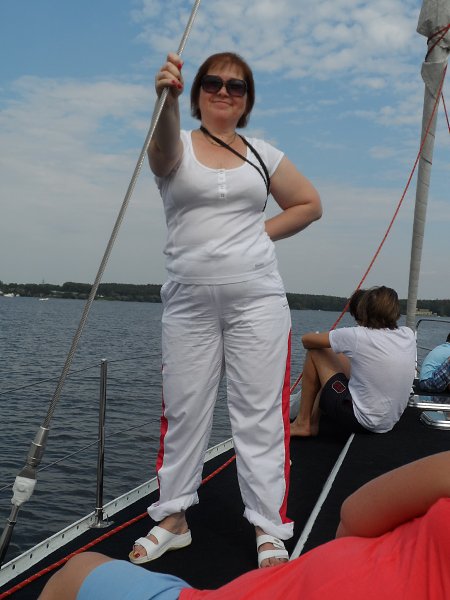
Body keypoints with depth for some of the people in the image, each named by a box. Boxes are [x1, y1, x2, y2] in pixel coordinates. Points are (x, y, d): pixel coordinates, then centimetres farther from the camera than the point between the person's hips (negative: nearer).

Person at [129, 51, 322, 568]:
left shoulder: (262, 154, 10)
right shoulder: (178, 146, 2)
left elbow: (309, 204, 18)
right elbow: (162, 149, -24)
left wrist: (260, 234, 4)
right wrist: (167, 99, -45)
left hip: (257, 298, 1)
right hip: (188, 301, 0)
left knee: (260, 413, 1)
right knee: (183, 412, 8)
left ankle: (269, 530, 11)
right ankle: (173, 519, 23)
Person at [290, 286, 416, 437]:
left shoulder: (357, 336, -17)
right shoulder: (408, 335, -2)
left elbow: (306, 340, -3)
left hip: (360, 421, -7)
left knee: (315, 352, 5)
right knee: (340, 357, 22)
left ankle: (303, 423, 14)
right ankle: (312, 422, 30)